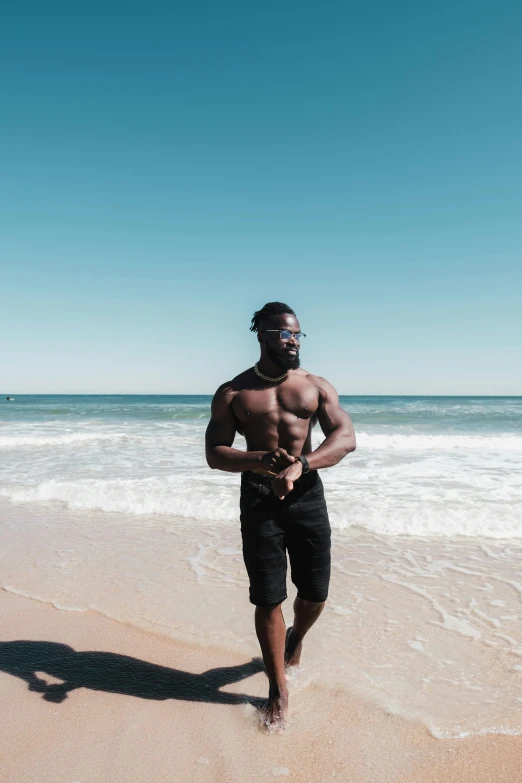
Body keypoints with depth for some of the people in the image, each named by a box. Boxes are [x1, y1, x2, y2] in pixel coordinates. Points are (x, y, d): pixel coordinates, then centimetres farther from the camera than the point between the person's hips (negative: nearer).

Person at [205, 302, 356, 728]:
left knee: (315, 594, 10)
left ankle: (296, 637, 46)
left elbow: (346, 438, -7)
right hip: (258, 497, -1)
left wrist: (300, 464, -25)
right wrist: (261, 460, -23)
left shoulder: (316, 386, 5)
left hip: (307, 494, 2)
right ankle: (278, 691, 23)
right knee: (268, 599, 2)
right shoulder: (233, 393, 2)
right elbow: (215, 453, -2)